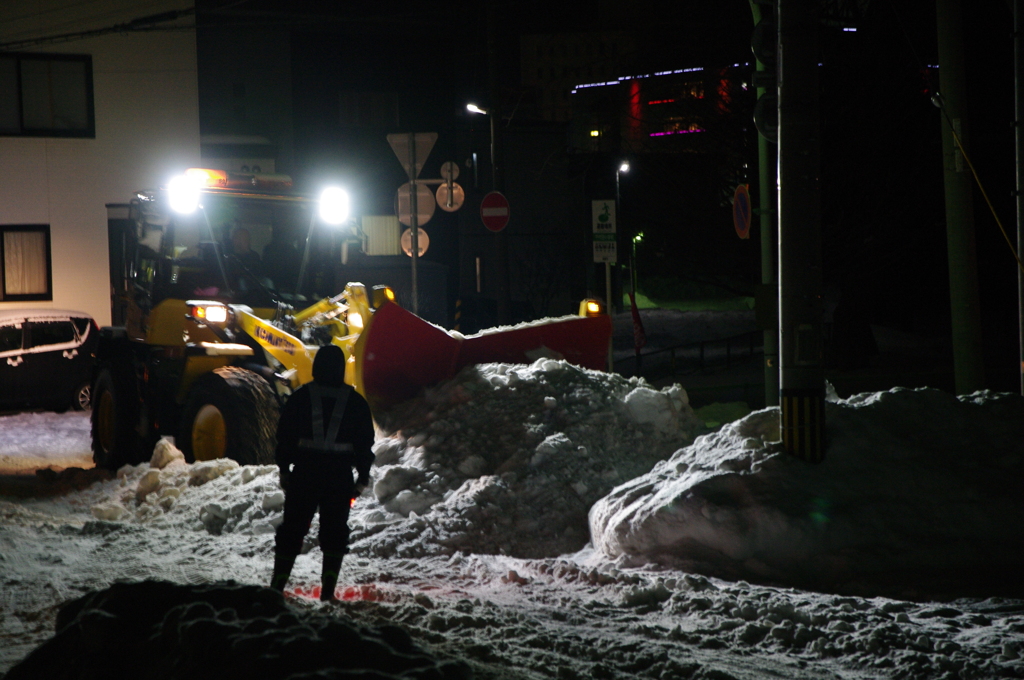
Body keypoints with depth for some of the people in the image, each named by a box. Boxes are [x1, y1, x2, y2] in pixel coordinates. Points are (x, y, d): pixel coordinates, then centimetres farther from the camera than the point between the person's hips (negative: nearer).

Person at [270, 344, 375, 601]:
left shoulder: (300, 397, -1)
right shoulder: (355, 402, 1)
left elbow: (284, 435, 1)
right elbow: (365, 443, 3)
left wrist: (284, 469, 9)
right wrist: (362, 477, 9)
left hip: (305, 473, 0)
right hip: (340, 475, 0)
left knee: (293, 527, 10)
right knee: (335, 530, 8)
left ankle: (277, 586, 8)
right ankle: (328, 590, 1)